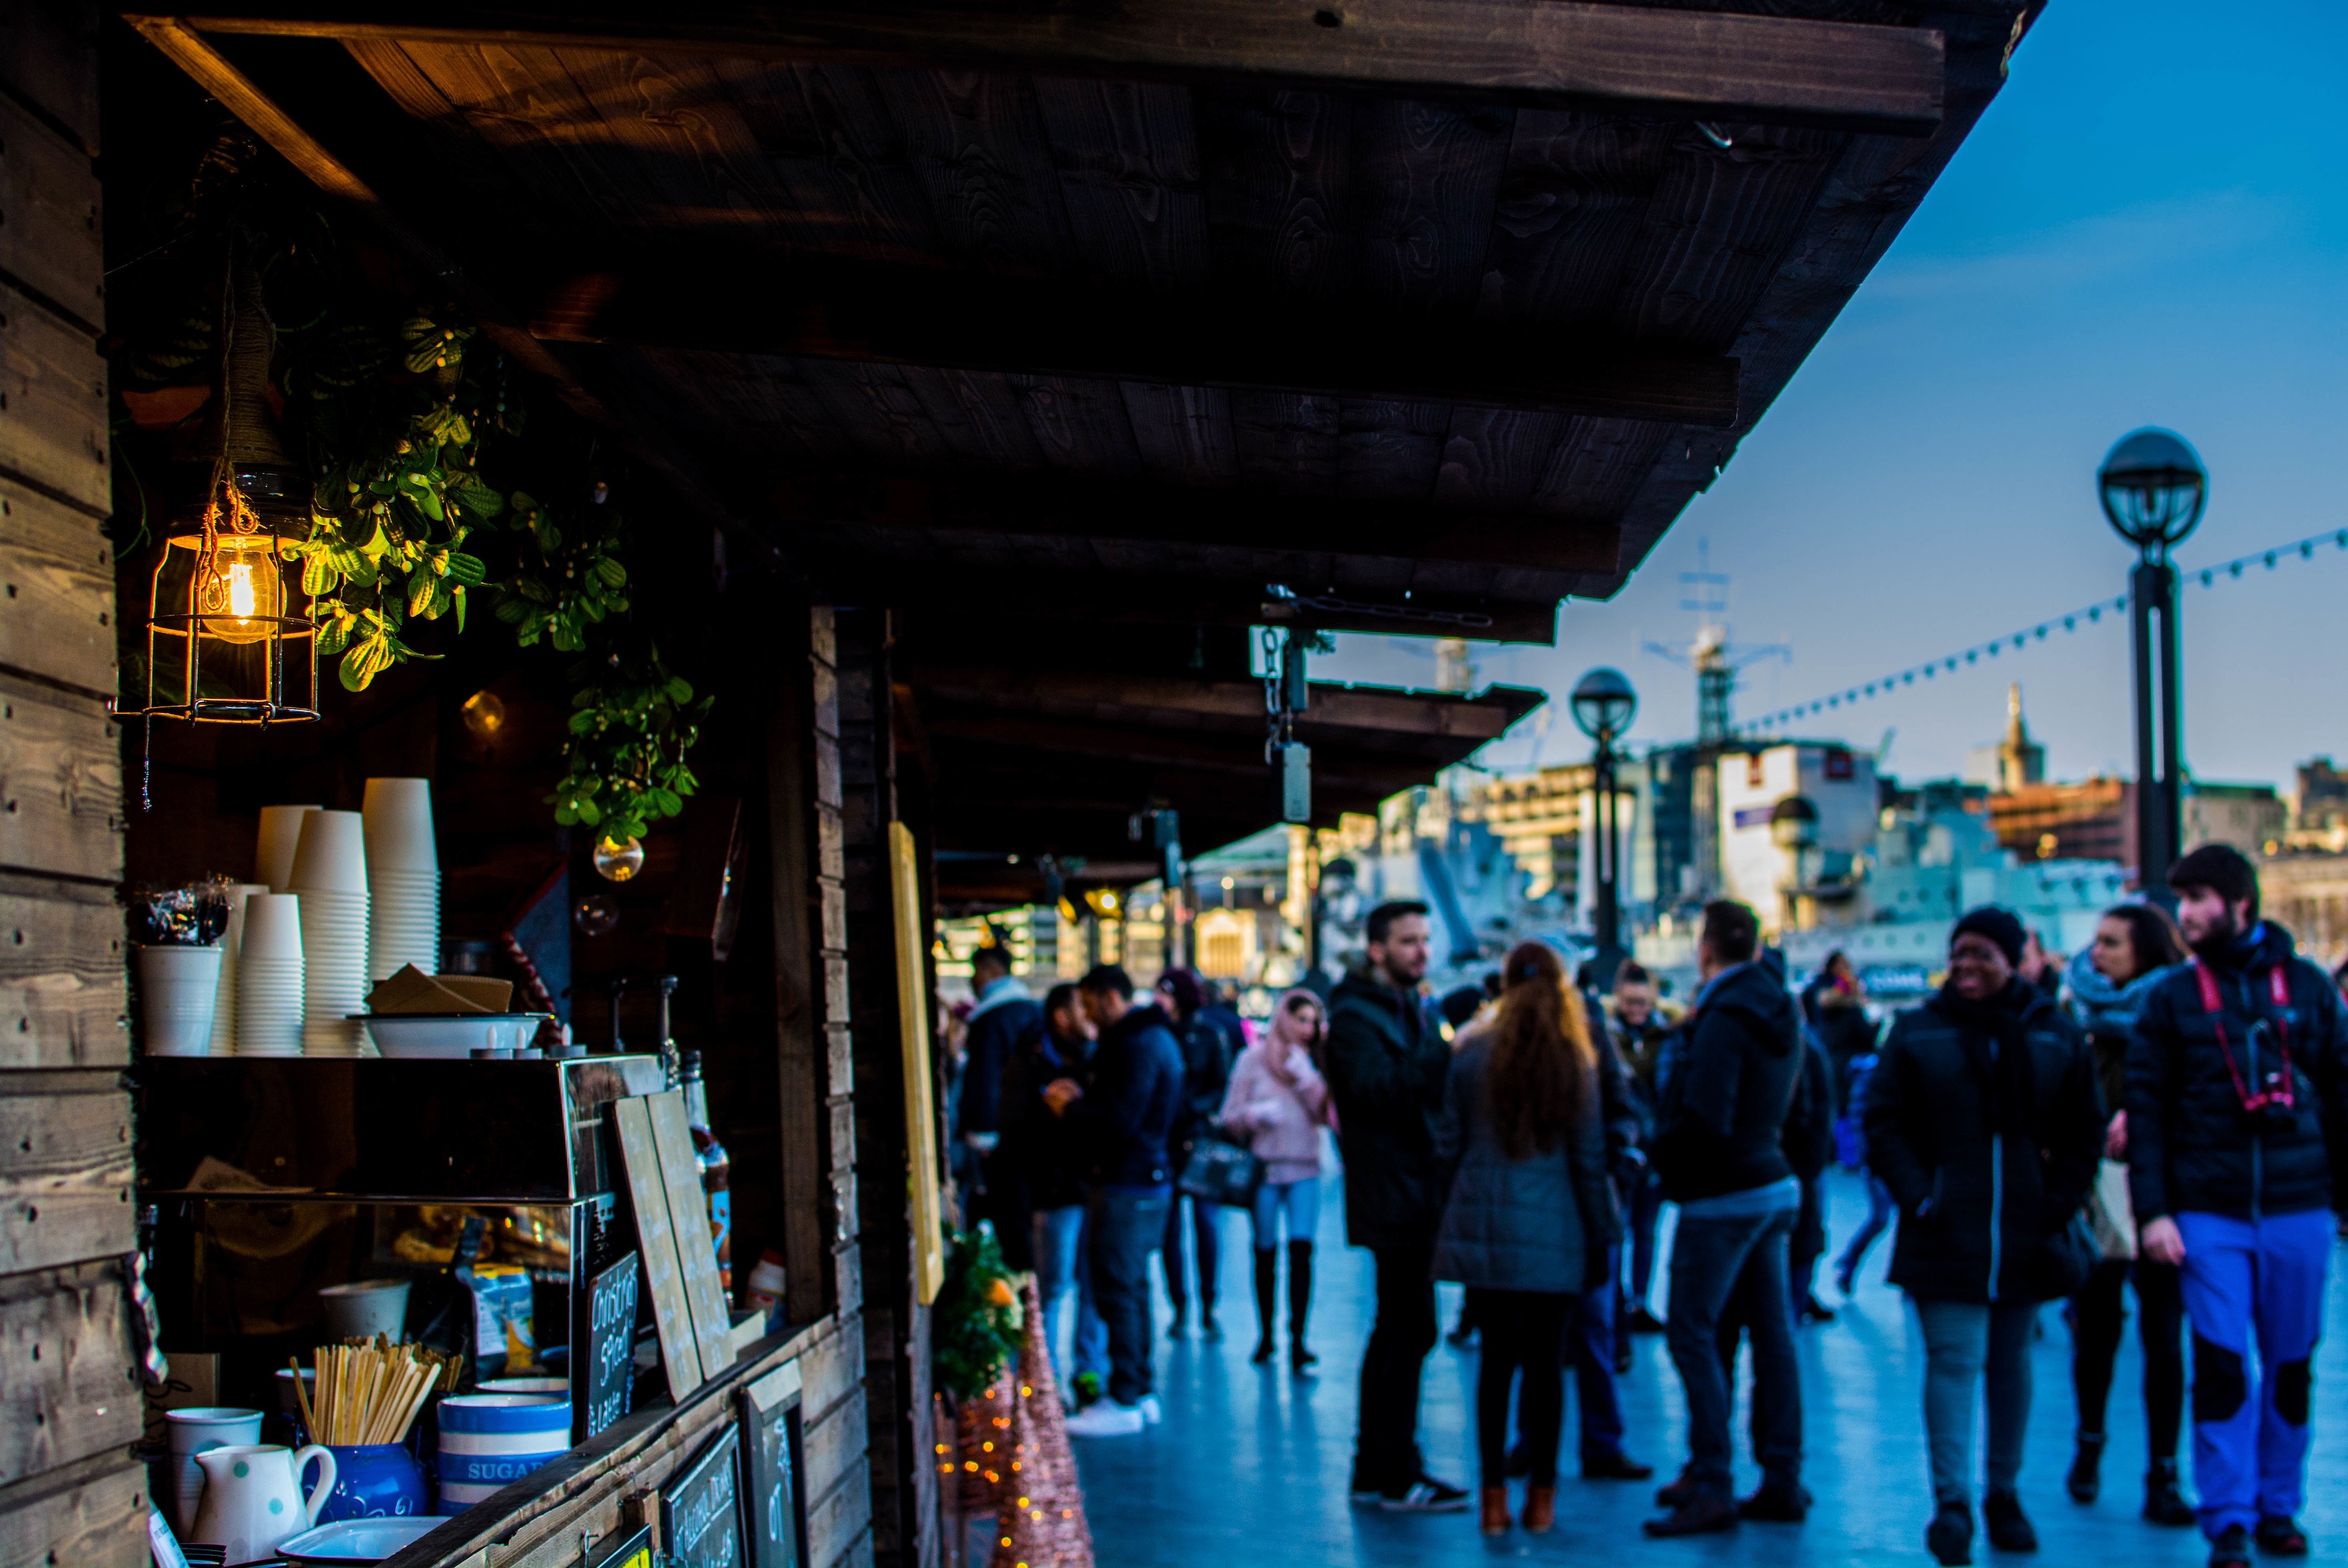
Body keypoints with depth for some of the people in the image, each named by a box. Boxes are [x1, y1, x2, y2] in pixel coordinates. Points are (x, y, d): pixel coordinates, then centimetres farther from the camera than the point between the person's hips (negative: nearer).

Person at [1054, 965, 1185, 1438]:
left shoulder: (1138, 1046, -17)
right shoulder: (1153, 1037, 16)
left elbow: (1121, 1120, -23)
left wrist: (1070, 1109, -9)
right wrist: (1082, 1098, 11)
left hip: (1128, 1185, -11)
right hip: (1148, 1175, 11)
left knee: (1118, 1291, -7)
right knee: (1131, 1289, 16)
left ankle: (1126, 1403, -5)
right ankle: (1142, 1391, 22)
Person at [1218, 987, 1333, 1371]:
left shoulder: (1314, 1063, 7)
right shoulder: (1254, 1059, 3)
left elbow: (1327, 1115, -2)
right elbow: (1230, 1118, 2)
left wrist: (1306, 1077, -13)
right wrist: (1255, 1114, -18)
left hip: (1304, 1170, 1)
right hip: (1264, 1169, 0)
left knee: (1301, 1251, -12)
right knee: (1265, 1255, 6)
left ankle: (1298, 1340, -13)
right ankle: (1265, 1336, 18)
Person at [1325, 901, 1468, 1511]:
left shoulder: (1417, 1010, 19)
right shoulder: (1354, 1016, -10)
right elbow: (1380, 1088, -25)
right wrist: (1449, 1050, -29)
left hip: (1419, 1194, 10)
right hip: (1393, 1199, -10)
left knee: (1396, 1332, 13)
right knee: (1409, 1330, -10)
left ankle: (1374, 1471, 20)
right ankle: (1398, 1473, -5)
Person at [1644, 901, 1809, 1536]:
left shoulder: (1724, 1017, -18)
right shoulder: (1778, 1010, 9)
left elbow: (1704, 1119, -23)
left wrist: (1663, 1154, -6)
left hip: (1723, 1196, -9)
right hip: (1773, 1182, 9)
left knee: (1692, 1334, -5)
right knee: (1771, 1333, 10)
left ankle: (1712, 1486, -6)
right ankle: (1783, 1480, 14)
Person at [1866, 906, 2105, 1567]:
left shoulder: (2055, 1033, 5)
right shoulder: (1919, 1032, 0)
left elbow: (2085, 1128, 9)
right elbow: (1884, 1122, 0)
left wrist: (2060, 1202, -1)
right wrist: (1917, 1197, -11)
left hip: (2026, 1233, 2)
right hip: (1946, 1234, -2)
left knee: (2011, 1360, 11)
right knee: (1953, 1359, -10)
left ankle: (2004, 1494, 23)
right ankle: (1951, 1503, -11)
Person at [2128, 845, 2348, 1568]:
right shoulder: (2172, 997, 3)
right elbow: (2146, 1109, 0)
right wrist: (2153, 1211, -8)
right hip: (2208, 1214, -1)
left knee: (2290, 1367, 9)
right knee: (2220, 1369, -5)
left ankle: (2279, 1508, 22)